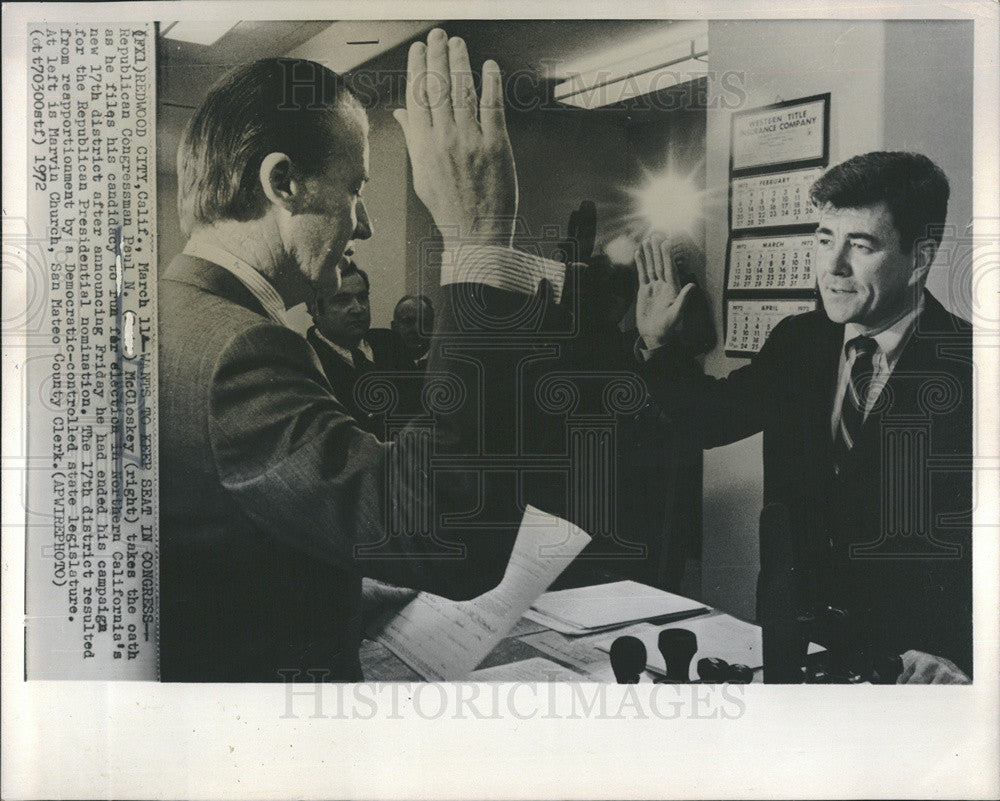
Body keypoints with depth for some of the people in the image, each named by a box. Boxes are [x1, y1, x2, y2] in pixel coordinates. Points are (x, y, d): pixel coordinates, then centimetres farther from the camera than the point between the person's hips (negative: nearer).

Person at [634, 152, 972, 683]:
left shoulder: (966, 366, -12)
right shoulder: (798, 341, 5)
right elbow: (709, 418, 18)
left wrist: (958, 654, -27)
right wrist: (657, 342, 6)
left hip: (906, 657, -5)